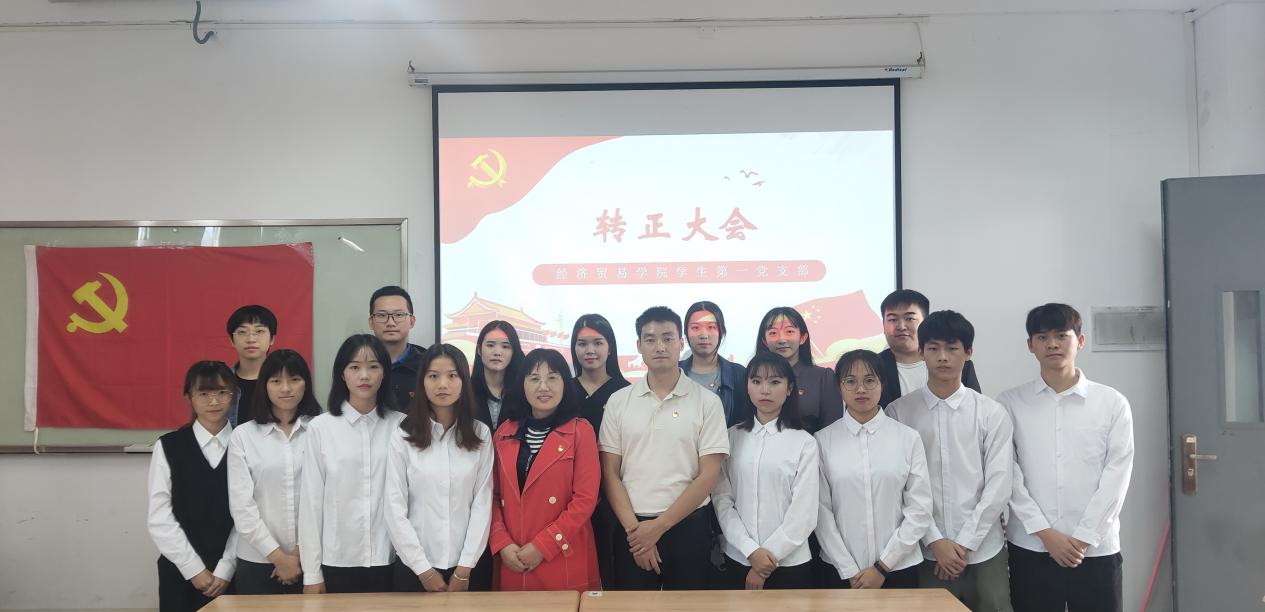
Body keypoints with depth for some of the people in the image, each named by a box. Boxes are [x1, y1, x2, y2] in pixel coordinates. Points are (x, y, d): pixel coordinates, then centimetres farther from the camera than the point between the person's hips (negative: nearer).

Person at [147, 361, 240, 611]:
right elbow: (160, 519, -3)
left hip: (234, 573, 0)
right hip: (181, 573, 0)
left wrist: (226, 569, -9)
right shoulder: (168, 447, 0)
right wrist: (195, 569, -7)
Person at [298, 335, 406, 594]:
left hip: (389, 561, 1)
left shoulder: (402, 426, 0)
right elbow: (311, 500, -1)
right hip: (337, 562, 0)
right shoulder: (319, 428, -3)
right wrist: (311, 573, -1)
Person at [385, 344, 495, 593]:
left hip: (469, 565, 1)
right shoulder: (403, 437, -4)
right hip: (415, 567, -1)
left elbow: (483, 502, -3)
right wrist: (423, 569, -8)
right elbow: (395, 508, -5)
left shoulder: (481, 435, 0)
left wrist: (465, 568, -8)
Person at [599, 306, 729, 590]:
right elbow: (610, 473, 3)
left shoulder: (707, 402, -2)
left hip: (688, 527, -1)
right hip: (632, 530, 1)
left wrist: (659, 526, -10)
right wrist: (633, 527, -8)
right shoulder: (618, 401, 4)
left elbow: (708, 476, -5)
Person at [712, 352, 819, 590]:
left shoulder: (804, 443, -5)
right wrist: (752, 551, -13)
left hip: (790, 563, -2)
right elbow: (722, 499, -2)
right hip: (739, 560, 2)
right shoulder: (732, 437, 2)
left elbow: (804, 511, -8)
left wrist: (771, 556, -10)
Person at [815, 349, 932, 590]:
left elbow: (920, 509, -3)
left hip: (898, 568, 0)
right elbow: (821, 510, -4)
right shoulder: (823, 440, -3)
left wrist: (883, 566, -7)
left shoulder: (909, 438, -2)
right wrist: (850, 572, -8)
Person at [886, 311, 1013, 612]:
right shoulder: (899, 412, -1)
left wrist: (964, 543, -7)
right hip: (927, 553, 0)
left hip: (983, 552, 1)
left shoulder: (992, 413, 2)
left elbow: (998, 486, -2)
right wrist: (935, 541, -8)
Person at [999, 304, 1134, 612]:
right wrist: (1045, 532, -9)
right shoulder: (1009, 404, 2)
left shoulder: (1113, 403, 3)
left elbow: (1117, 475, -2)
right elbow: (1008, 475, -2)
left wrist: (1083, 537, -8)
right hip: (1030, 549, 0)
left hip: (1097, 550, 0)